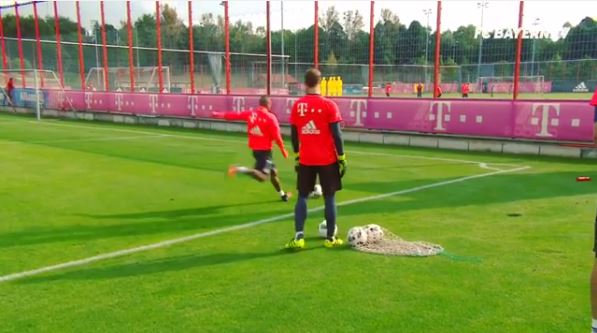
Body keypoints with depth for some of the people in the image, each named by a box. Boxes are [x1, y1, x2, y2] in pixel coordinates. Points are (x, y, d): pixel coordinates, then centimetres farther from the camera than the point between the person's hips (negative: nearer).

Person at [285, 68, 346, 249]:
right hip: (327, 160, -2)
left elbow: (293, 134, 6)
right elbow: (336, 134, -10)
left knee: (302, 196, 11)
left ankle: (299, 237, 3)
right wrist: (342, 158, -3)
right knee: (329, 197, 8)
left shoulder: (297, 105, 1)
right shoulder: (329, 105, -9)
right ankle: (330, 238, 14)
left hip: (305, 160, 3)